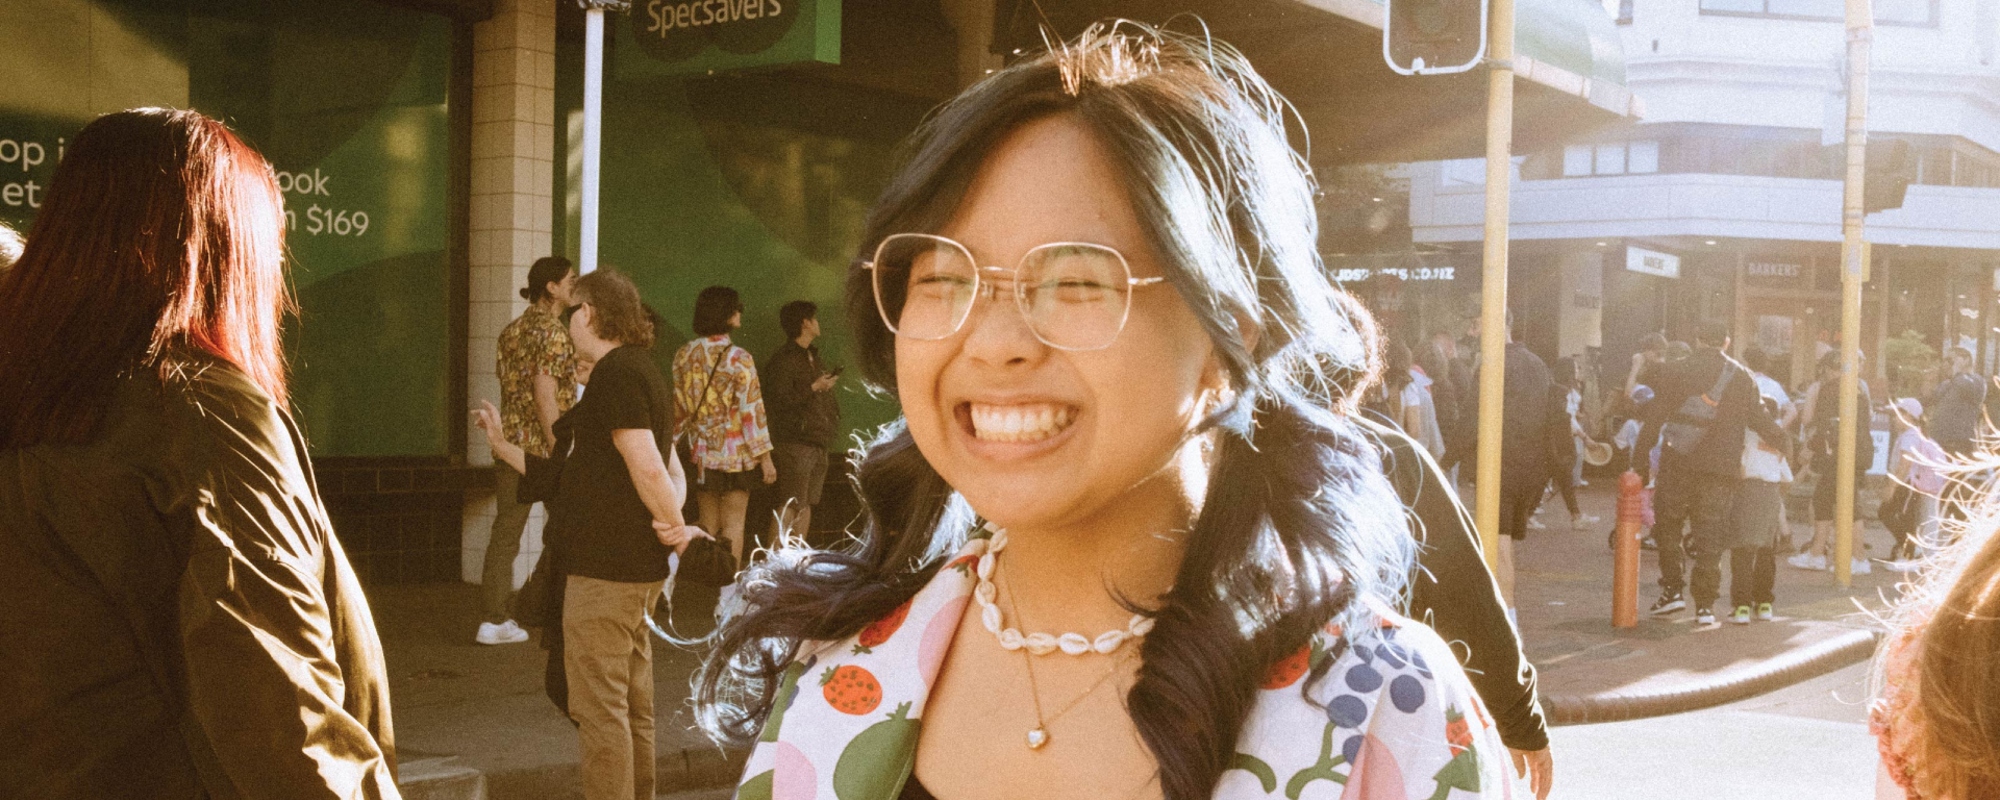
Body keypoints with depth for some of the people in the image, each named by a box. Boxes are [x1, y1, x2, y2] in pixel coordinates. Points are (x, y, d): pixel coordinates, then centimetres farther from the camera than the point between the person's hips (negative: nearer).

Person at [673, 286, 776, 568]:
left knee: (708, 524, 14)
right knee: (733, 525, 2)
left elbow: (678, 407, 7)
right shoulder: (738, 358, -13)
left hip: (700, 453, 5)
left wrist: (683, 444, 16)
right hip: (735, 454, -5)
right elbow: (751, 412, -13)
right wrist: (765, 457, -9)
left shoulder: (683, 355, 2)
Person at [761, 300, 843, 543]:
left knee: (806, 504, 9)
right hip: (794, 442, -9)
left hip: (817, 443, 9)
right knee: (790, 505, -12)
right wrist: (813, 388, -16)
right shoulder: (783, 359, -9)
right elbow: (777, 401, -18)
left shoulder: (813, 357, 19)